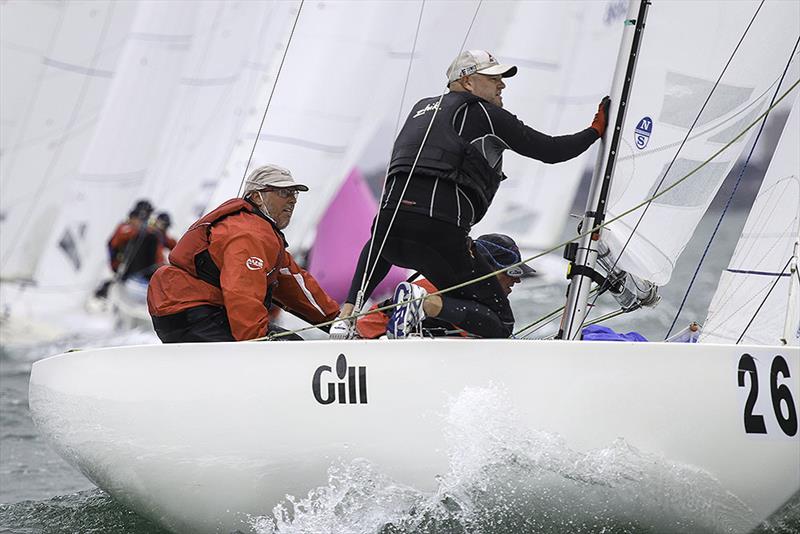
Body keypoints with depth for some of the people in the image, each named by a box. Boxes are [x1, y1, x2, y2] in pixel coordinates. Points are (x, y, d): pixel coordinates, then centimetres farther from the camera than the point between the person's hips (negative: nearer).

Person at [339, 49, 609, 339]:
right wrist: (596, 131, 23)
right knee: (499, 323, 2)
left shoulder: (421, 108, 26)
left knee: (379, 242, 45)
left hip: (391, 215, 7)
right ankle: (423, 305, -22)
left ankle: (349, 311, 27)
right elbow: (549, 150, 9)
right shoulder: (484, 113, 8)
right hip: (441, 233, -6)